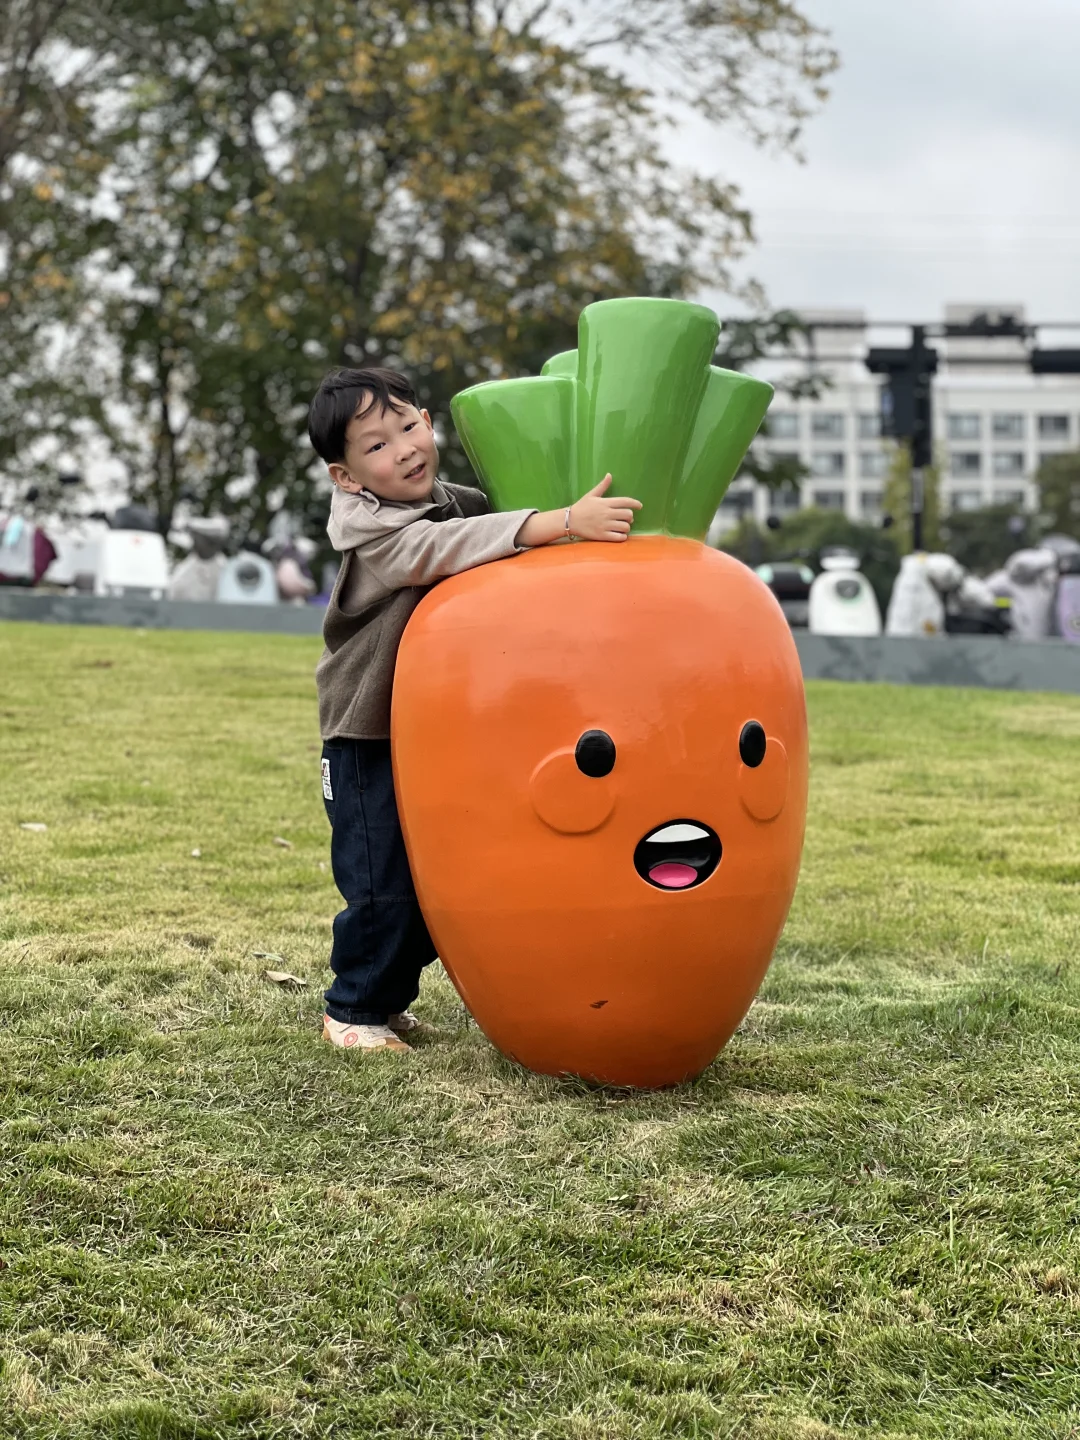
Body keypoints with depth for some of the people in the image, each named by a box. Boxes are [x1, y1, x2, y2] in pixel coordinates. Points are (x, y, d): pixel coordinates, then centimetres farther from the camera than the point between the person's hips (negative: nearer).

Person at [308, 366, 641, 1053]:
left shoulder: (460, 504, 3)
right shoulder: (370, 533, -22)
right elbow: (440, 549, -39)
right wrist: (562, 522, -48)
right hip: (368, 742, -7)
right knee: (383, 889, -4)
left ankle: (390, 996, 32)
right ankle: (355, 1010, 17)